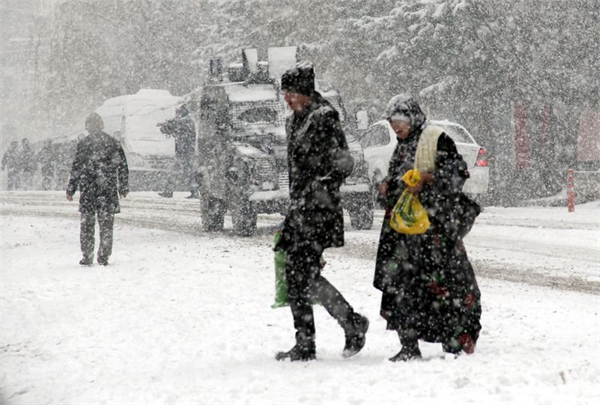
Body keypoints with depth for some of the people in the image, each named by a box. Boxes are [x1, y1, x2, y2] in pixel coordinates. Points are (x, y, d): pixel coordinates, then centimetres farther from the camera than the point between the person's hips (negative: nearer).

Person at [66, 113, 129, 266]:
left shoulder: (83, 144, -4)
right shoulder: (113, 143, 5)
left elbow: (76, 169, -4)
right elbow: (123, 167, 9)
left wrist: (71, 189, 2)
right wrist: (123, 188, 18)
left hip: (88, 190, -2)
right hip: (108, 190, 2)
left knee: (87, 224, 6)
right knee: (106, 225, 7)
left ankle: (87, 257, 5)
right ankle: (104, 257, 5)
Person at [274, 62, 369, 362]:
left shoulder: (323, 118, -11)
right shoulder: (294, 122, 17)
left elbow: (343, 164, -16)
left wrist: (318, 191, -19)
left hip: (318, 210, -9)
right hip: (299, 209, 9)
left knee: (306, 275, -13)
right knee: (295, 274, 6)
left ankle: (353, 323, 2)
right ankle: (305, 345, 11)